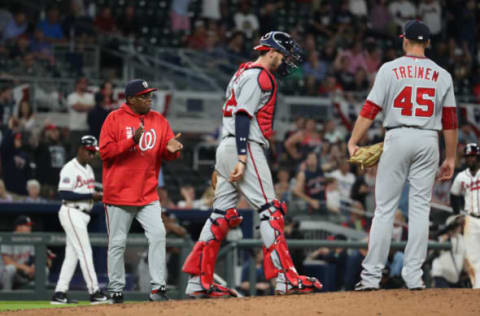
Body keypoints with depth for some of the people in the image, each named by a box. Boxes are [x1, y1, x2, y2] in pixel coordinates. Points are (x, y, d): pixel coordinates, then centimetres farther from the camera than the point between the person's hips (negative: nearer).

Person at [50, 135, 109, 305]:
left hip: (83, 214, 10)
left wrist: (98, 196, 2)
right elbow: (64, 193, -19)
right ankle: (94, 292, -14)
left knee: (72, 255, 8)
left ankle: (59, 293, 10)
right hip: (72, 213, -10)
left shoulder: (88, 169, 17)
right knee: (85, 251, -12)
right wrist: (90, 195, -20)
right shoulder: (70, 168, -12)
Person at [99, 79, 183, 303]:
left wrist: (171, 149, -13)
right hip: (119, 192, -3)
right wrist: (132, 141, -20)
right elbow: (105, 151, -9)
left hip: (148, 194, 3)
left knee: (158, 235, -11)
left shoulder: (159, 120, 11)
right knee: (117, 242, 1)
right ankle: (116, 290, 10)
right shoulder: (115, 119, -2)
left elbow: (167, 155, 11)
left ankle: (157, 288, -9)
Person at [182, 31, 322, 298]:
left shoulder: (243, 73, 24)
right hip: (245, 147, -10)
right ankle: (286, 278, -16)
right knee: (270, 209, -11)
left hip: (227, 146, 10)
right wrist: (242, 158, -26)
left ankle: (200, 281, 5)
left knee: (223, 214, 7)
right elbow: (243, 116, -19)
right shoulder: (258, 76, -8)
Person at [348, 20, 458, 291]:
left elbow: (370, 110, -5)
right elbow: (450, 121, 7)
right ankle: (414, 275, 1)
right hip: (428, 141, 2)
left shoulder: (390, 69, 0)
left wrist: (353, 142, -1)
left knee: (385, 207, 0)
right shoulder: (442, 75, 7)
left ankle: (372, 275, -3)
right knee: (420, 208, 5)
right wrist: (450, 158, 12)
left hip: (398, 138, -2)